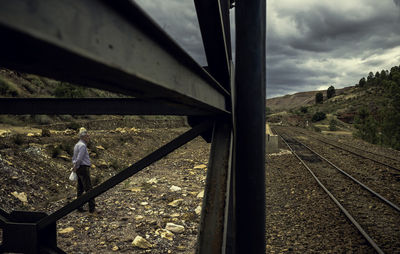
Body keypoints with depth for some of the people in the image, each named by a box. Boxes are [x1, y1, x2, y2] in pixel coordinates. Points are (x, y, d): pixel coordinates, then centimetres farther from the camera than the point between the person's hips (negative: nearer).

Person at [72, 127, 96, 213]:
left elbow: (74, 158, 21)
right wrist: (75, 167, -6)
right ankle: (92, 208, -10)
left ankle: (79, 207, 15)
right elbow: (79, 158, -18)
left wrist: (74, 167, 16)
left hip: (79, 169, 10)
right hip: (83, 168, -10)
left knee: (80, 188, 11)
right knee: (88, 188, -9)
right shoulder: (82, 145, -13)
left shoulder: (77, 145, 18)